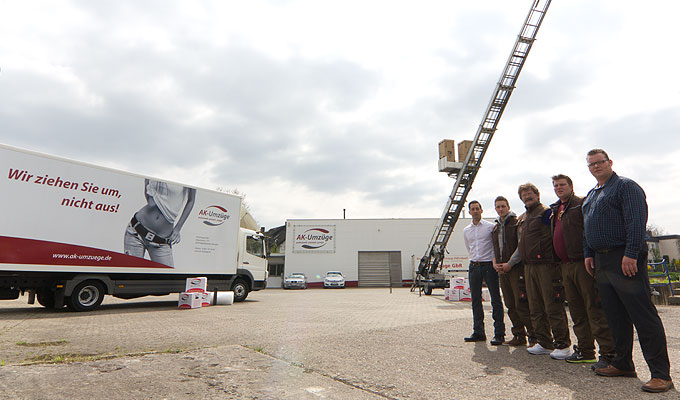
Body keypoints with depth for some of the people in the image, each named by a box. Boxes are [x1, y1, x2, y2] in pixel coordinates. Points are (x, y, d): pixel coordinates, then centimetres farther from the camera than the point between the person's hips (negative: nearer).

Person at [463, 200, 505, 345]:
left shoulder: (491, 227, -1)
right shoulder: (466, 231, 13)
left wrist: (494, 259, -5)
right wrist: (476, 259, 15)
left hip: (489, 265, -4)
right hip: (474, 267, 5)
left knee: (496, 299, -4)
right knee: (475, 300, 7)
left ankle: (499, 333, 2)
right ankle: (478, 332, 15)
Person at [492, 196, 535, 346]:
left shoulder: (517, 222, -3)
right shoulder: (496, 227, 19)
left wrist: (510, 264, -13)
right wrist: (495, 263, 5)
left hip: (517, 268, -7)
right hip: (502, 270, 7)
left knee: (521, 304, -9)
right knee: (511, 306, 9)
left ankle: (533, 336, 2)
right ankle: (519, 336, 18)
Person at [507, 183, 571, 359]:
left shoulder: (547, 212, -4)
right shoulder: (521, 219, 20)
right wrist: (509, 263, 19)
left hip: (546, 266, -8)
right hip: (529, 267, 8)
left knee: (553, 307, -4)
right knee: (536, 308, 11)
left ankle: (562, 345, 8)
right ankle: (544, 343, 21)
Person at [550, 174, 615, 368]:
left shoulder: (582, 204, -5)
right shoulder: (554, 210, 19)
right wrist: (559, 263, 19)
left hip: (582, 264, -8)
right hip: (565, 266, 8)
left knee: (594, 308, -6)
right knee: (576, 311, 13)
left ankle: (608, 353, 1)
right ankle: (585, 351, 22)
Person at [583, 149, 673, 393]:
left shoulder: (626, 186, -3)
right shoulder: (590, 196, 21)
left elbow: (637, 222, -14)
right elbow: (587, 229, 24)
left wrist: (630, 254, -21)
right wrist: (588, 254, 14)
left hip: (625, 259, -8)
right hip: (601, 262, 8)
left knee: (644, 316, -5)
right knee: (616, 317, 12)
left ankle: (661, 374, 2)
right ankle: (623, 364, 22)